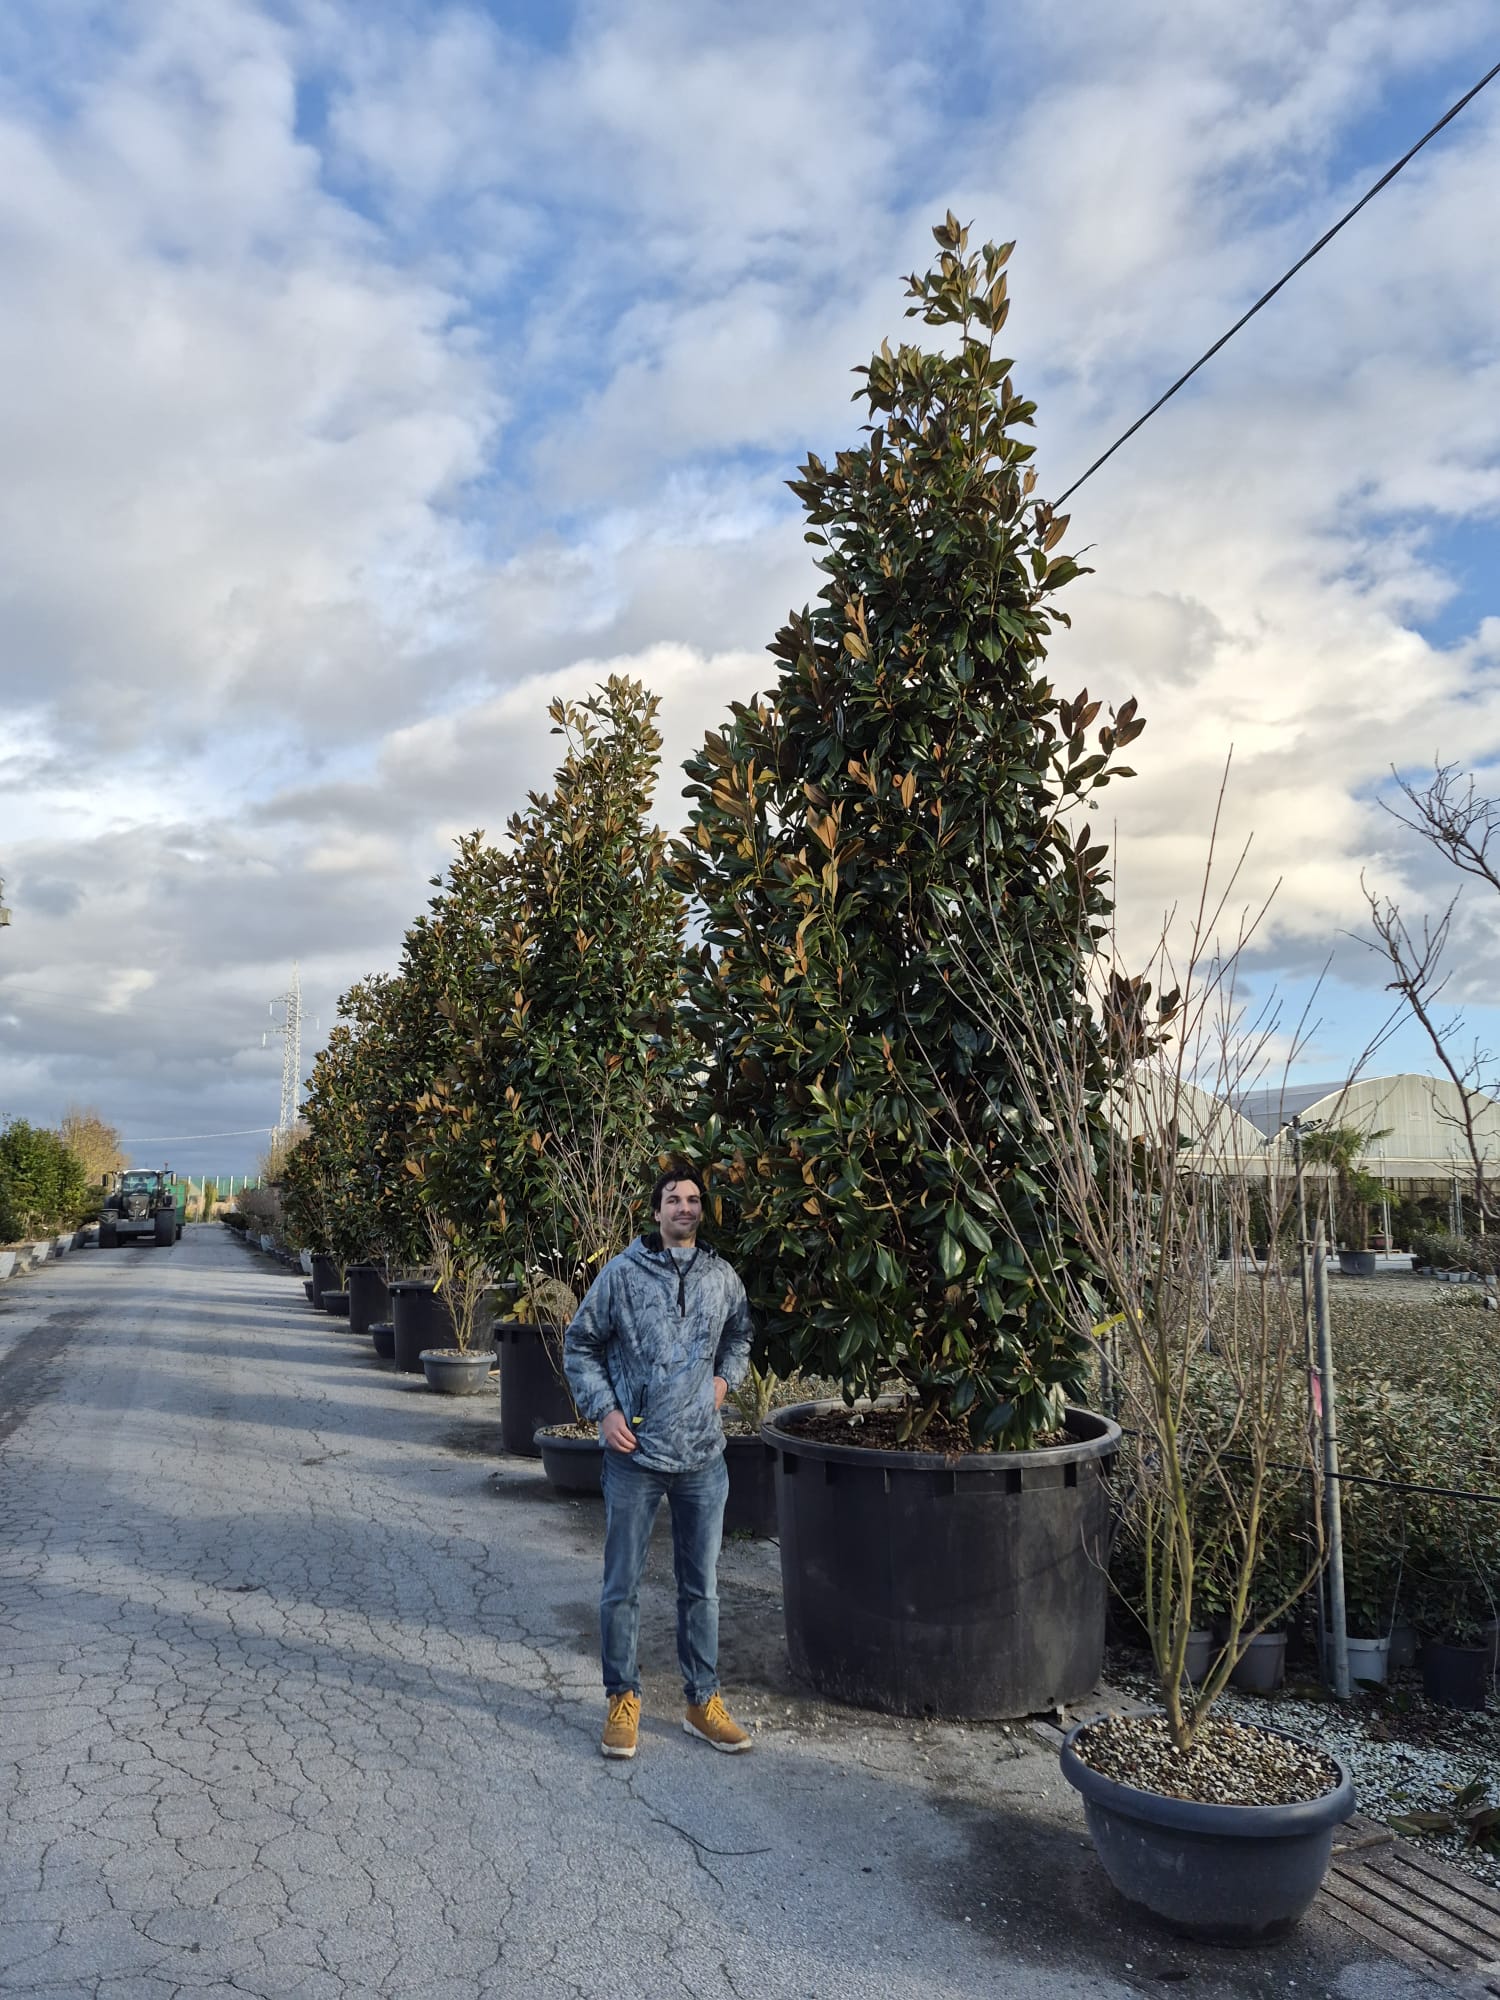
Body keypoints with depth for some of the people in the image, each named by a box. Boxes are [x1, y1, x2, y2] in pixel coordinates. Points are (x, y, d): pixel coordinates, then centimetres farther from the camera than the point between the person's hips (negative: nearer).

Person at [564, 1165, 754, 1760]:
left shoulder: (722, 1278, 2)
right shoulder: (621, 1273, -7)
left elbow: (740, 1335, 22)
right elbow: (580, 1346, 2)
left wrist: (725, 1378, 5)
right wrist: (602, 1409, -7)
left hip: (703, 1457, 3)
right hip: (634, 1453, -2)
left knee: (701, 1586, 14)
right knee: (622, 1586, 8)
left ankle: (703, 1700, 28)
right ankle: (623, 1699, 26)